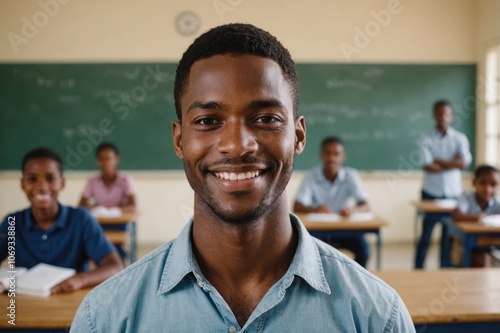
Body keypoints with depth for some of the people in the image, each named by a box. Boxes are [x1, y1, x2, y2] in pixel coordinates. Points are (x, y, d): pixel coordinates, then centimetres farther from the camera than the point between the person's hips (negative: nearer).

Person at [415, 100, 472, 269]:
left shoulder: (460, 138, 4)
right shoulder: (426, 139, -1)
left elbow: (464, 163, -9)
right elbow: (428, 167, -11)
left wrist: (439, 161, -9)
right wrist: (452, 163, -6)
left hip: (453, 193, 2)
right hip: (431, 193, -2)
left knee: (449, 235, 8)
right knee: (425, 235, 2)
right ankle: (418, 270, 11)